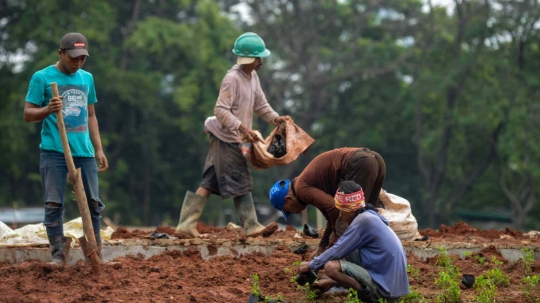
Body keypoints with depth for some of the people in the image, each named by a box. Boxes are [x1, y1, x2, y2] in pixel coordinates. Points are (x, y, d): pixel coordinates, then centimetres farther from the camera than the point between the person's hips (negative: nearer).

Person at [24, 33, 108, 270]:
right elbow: (28, 114, -1)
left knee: (93, 203, 4)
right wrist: (48, 110, -21)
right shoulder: (42, 78, -1)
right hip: (54, 151, -4)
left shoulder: (87, 78, 14)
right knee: (53, 204, -5)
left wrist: (99, 149, 16)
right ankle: (58, 254, 1)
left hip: (84, 152, 4)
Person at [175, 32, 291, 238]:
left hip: (235, 139, 9)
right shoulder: (233, 78, -18)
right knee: (241, 183, -4)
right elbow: (221, 110, -23)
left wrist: (275, 118, 1)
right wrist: (242, 128, -30)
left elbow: (260, 105, 18)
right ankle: (251, 227, 3)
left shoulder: (252, 77, 11)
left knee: (210, 182, 8)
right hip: (226, 138, -9)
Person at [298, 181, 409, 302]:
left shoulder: (363, 220, -14)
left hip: (386, 286, -10)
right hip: (392, 280, 10)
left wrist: (311, 265, 6)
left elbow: (337, 251, -9)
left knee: (331, 267, -18)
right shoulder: (370, 217, 16)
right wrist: (333, 281, 28)